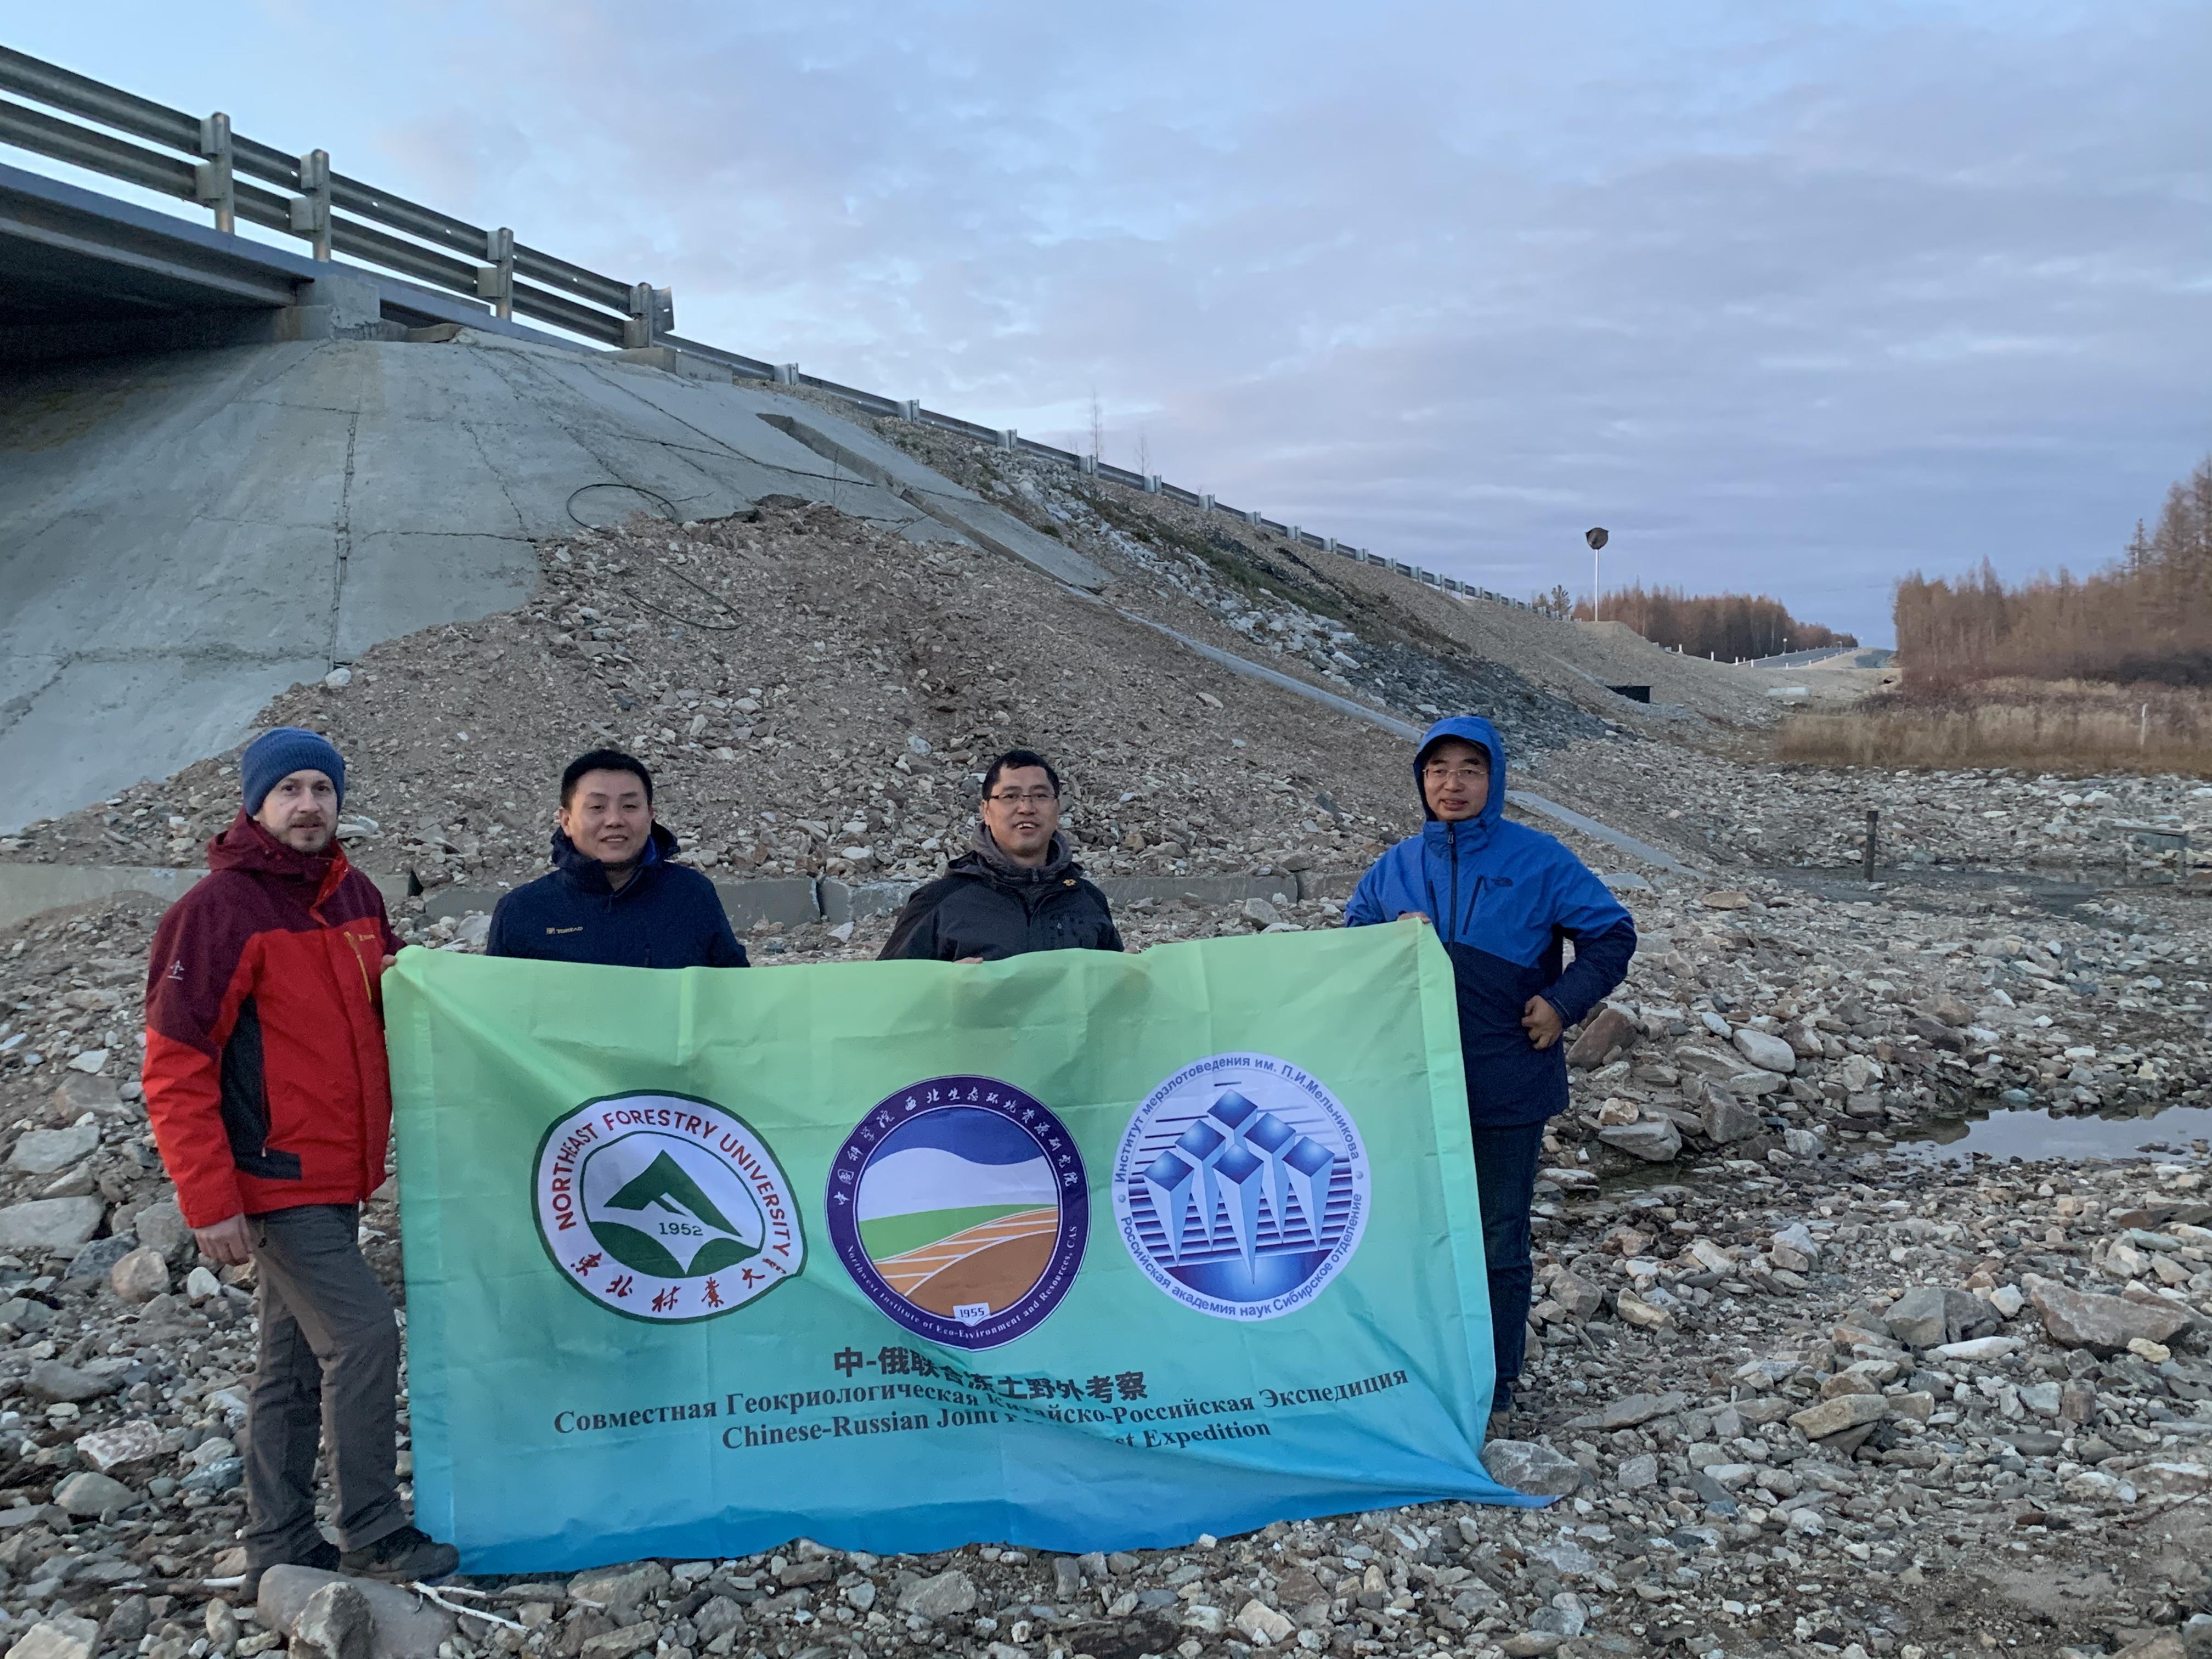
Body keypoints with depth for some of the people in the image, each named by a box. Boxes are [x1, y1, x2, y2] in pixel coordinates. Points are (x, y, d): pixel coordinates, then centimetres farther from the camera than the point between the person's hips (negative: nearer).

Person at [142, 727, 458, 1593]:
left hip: (338, 1178, 7)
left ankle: (280, 1546, 25)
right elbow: (175, 1067, -15)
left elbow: (394, 1001, 23)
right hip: (275, 1183, -7)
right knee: (363, 1335, -10)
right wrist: (211, 1202, -17)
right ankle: (373, 1535, 5)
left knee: (296, 1361, 14)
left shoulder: (356, 897, 7)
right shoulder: (216, 911, -13)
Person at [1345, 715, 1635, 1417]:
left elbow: (1612, 936, 1)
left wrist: (1562, 1003, -10)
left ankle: (1495, 1382, 21)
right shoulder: (1395, 867, 7)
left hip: (1507, 1083, -3)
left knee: (1499, 1240, 7)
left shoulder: (1538, 860, -3)